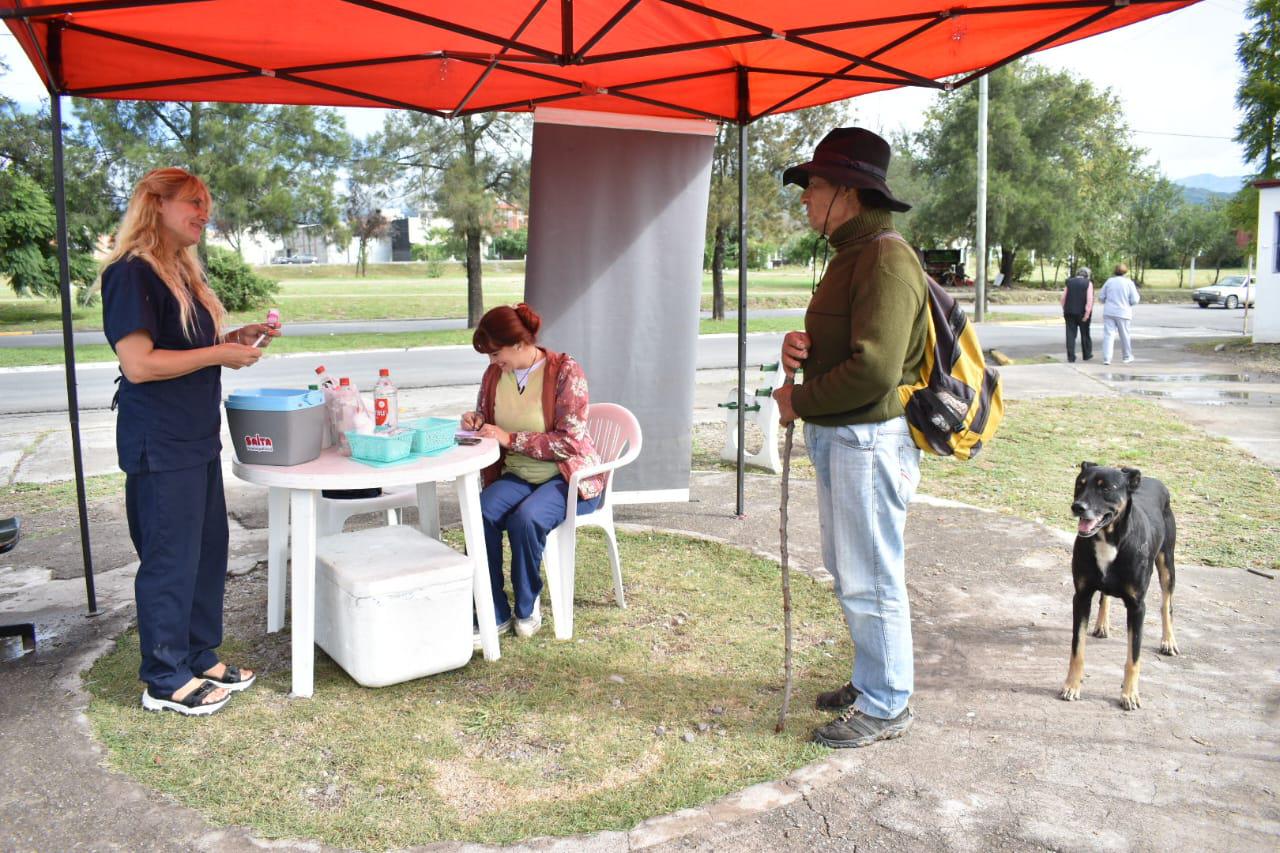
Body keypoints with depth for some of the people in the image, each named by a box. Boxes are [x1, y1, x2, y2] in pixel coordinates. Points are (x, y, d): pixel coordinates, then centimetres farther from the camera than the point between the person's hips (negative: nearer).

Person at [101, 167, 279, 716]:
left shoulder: (181, 273, 15)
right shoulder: (131, 274, -14)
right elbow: (138, 364, -22)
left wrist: (235, 338, 7)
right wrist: (219, 354, -17)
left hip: (197, 438, 10)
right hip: (160, 445, -9)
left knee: (208, 550, 15)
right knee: (170, 560, 1)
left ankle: (200, 659, 30)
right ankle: (166, 681, 16)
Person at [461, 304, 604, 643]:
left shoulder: (566, 372, -13)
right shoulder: (494, 374, 5)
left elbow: (569, 441, -19)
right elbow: (488, 425, 22)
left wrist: (510, 438, -21)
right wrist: (476, 422, -3)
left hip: (568, 478, -5)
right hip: (517, 475, 5)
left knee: (525, 519, -34)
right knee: (481, 513, -26)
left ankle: (527, 608, -8)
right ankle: (495, 615, -16)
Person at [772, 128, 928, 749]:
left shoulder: (886, 259, -18)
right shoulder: (850, 254, 16)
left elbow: (874, 370, -27)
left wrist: (799, 401, -14)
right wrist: (799, 347, 1)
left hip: (867, 441, -11)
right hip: (835, 439, 11)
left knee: (870, 581, 1)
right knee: (849, 573, 20)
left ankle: (886, 707, 16)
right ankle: (870, 681, 36)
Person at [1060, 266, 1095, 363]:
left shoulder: (1069, 282, 5)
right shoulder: (1088, 283, -3)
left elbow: (1062, 298, 2)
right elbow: (1089, 299, -14)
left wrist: (1065, 310, 10)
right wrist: (1087, 313, -13)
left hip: (1070, 312, 2)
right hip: (1082, 313, -1)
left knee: (1071, 334, 2)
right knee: (1085, 334, 14)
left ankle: (1071, 357, -3)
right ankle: (1087, 355, 25)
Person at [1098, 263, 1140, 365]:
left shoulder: (1109, 281, 3)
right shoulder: (1129, 283, -4)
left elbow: (1101, 297, 5)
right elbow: (1134, 300, -6)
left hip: (1109, 312, 1)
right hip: (1123, 313, -1)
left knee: (1108, 334, -2)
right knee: (1124, 335, 13)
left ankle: (1106, 358, -12)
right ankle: (1127, 356, 28)